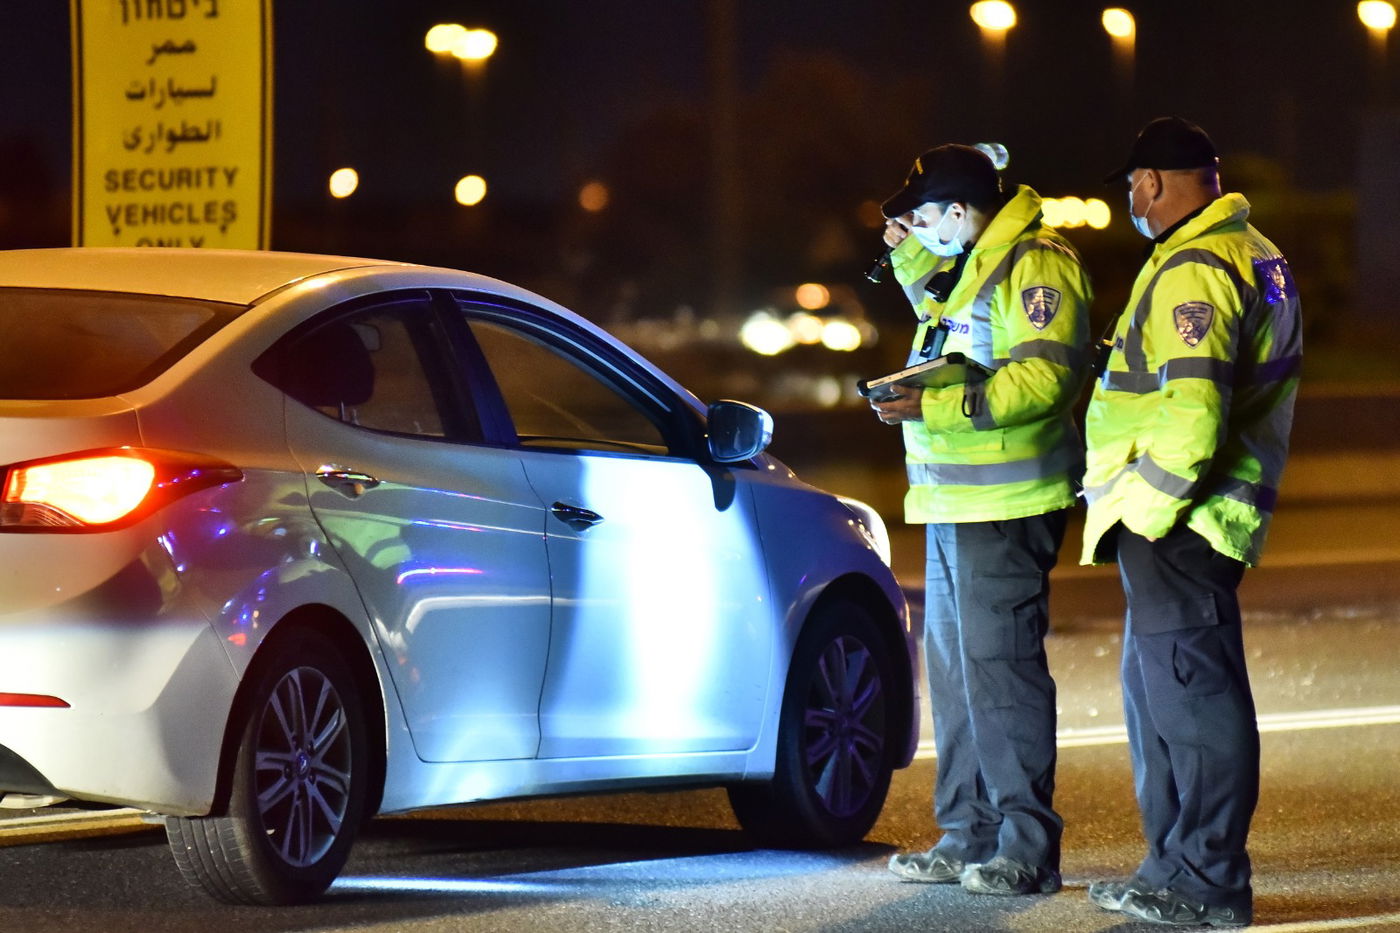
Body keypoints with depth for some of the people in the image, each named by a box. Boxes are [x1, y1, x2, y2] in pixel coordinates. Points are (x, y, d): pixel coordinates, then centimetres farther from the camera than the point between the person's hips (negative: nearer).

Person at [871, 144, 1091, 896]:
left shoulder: (1035, 266, -13)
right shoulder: (972, 265, 18)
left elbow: (1044, 377, -24)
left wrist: (937, 408, -27)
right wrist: (910, 257, 26)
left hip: (1006, 507, -11)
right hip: (954, 507, 11)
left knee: (999, 666, -12)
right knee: (953, 666, 13)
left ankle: (1027, 846, -9)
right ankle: (969, 838, 19)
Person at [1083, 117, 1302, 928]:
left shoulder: (1192, 272, -17)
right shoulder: (1255, 256, 17)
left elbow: (1191, 417, -26)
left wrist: (1141, 510, -19)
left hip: (1175, 525, -11)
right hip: (1194, 520, 11)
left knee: (1191, 696, -8)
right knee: (1160, 693, 18)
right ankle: (1176, 865, 25)